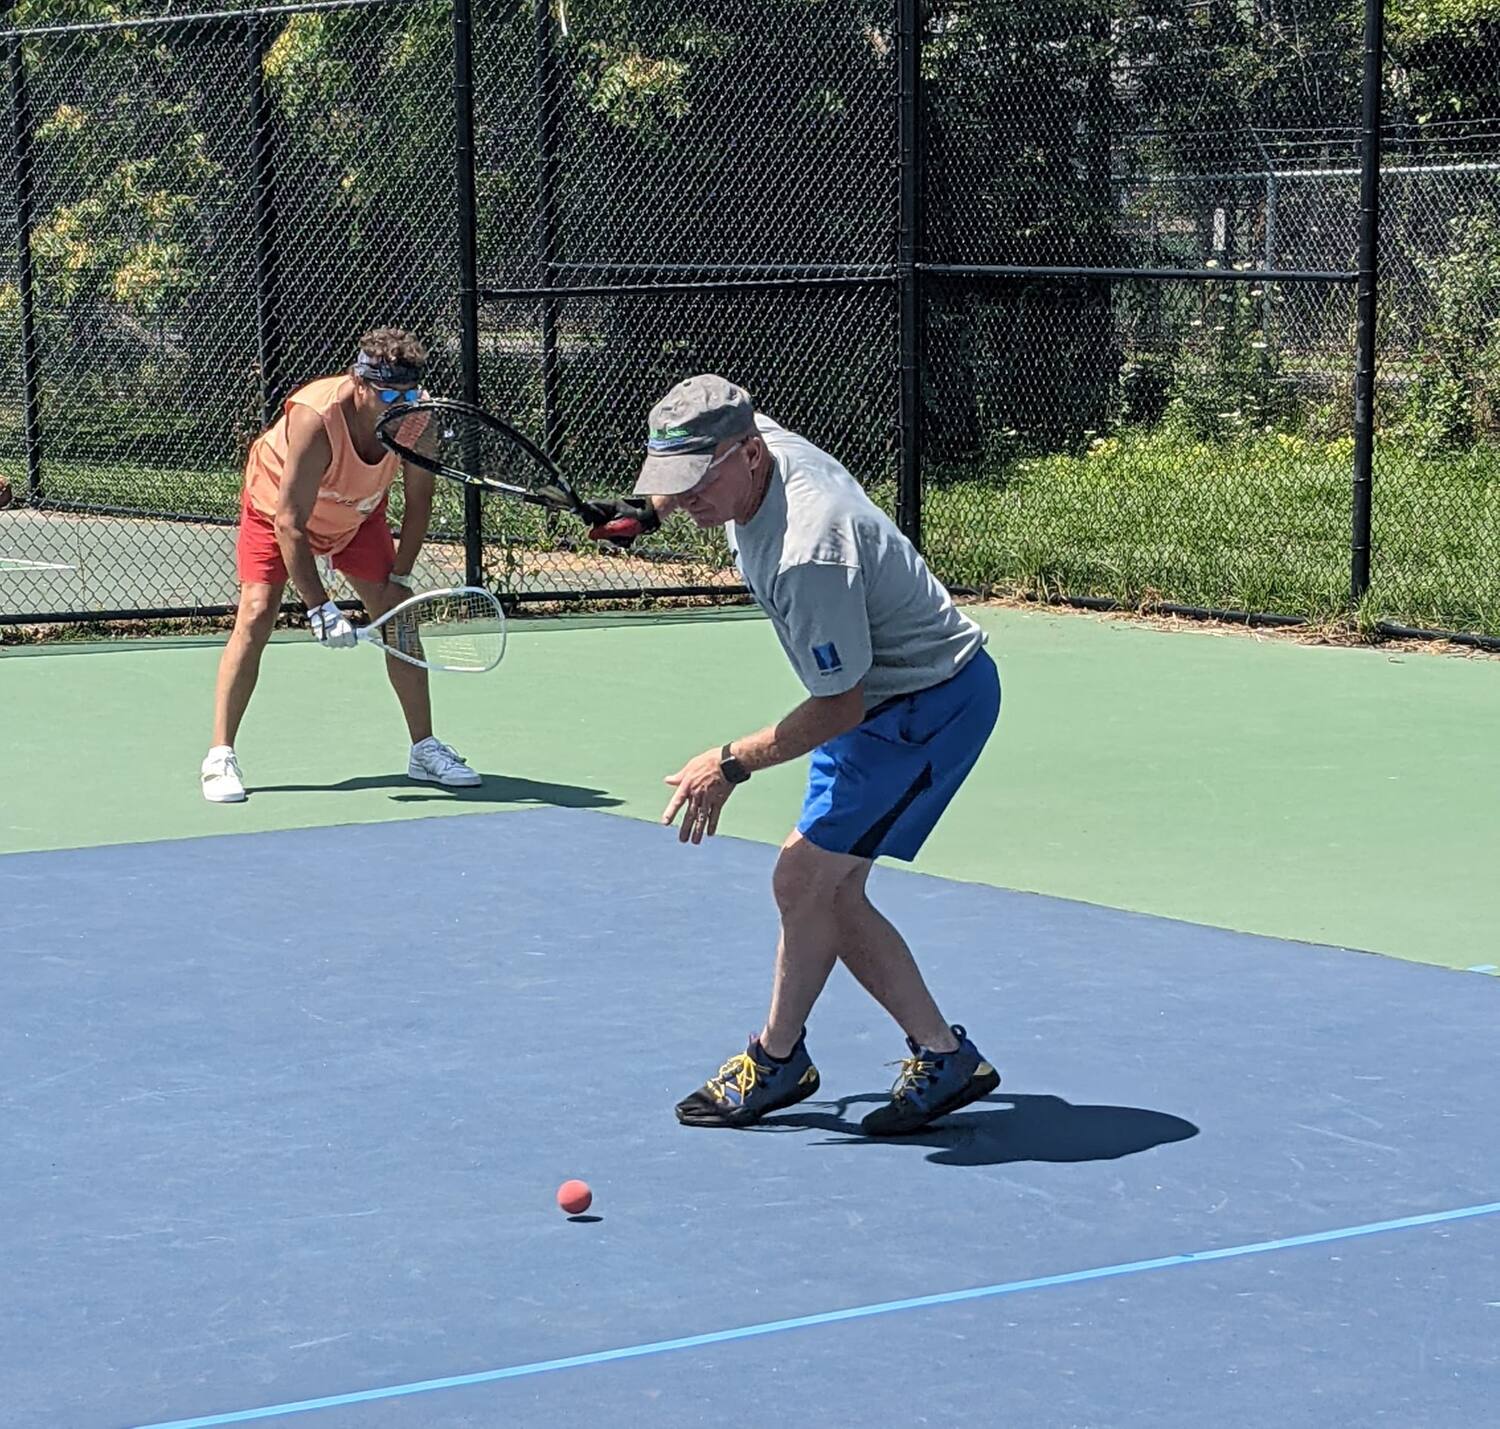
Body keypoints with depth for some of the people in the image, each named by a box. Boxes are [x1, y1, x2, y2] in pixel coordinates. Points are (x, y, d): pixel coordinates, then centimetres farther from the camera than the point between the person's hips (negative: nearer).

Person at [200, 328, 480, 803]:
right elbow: (289, 522, -37)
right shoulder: (316, 418, -40)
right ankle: (220, 758, -12)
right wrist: (319, 606, -39)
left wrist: (399, 577, -12)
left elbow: (418, 501, -9)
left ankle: (424, 749, 11)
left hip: (359, 514, 5)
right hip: (278, 506, -5)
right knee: (256, 615, -17)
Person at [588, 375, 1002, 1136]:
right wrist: (650, 508, 13)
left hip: (932, 701, -10)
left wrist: (731, 764, -18)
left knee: (804, 879, -9)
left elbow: (840, 706, -25)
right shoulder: (758, 442, -10)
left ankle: (776, 1060, 11)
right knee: (832, 892, 7)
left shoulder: (808, 555, -36)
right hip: (884, 694, 10)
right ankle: (941, 1055, 13)